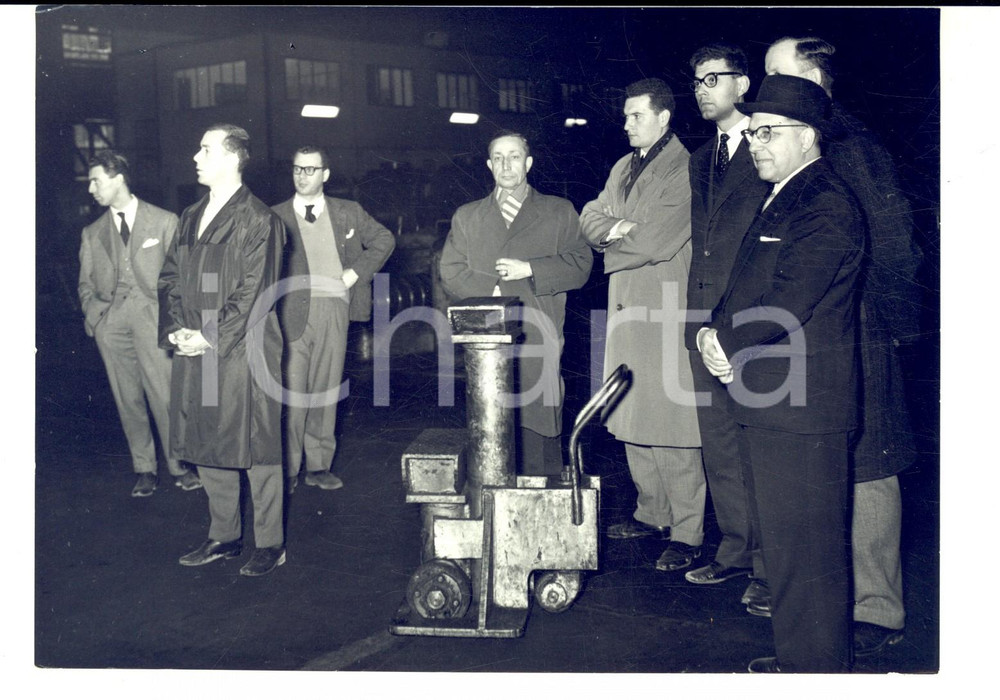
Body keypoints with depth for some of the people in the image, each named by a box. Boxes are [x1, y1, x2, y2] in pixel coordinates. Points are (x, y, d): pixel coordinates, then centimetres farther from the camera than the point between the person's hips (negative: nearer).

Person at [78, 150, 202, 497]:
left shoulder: (164, 222, 5)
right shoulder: (93, 233, 16)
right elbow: (85, 283, 20)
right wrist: (93, 315, 3)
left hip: (152, 317, -3)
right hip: (111, 323, 3)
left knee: (165, 396, -7)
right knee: (128, 400, 5)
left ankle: (178, 465, 6)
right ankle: (144, 469, 14)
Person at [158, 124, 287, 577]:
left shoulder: (258, 220, -8)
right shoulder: (191, 217, 15)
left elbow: (255, 293, -14)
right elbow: (170, 278, 14)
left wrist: (211, 339, -15)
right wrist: (176, 329, -2)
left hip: (243, 351, -7)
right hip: (194, 352, 8)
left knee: (255, 450, 1)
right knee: (207, 447, 13)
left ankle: (270, 543, 13)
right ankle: (224, 537, 27)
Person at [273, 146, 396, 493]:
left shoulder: (348, 213, 12)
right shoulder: (277, 217, 7)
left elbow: (384, 239, 15)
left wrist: (357, 271, 4)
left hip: (334, 309, 2)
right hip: (292, 312, -2)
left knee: (326, 390, 6)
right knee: (291, 392, -5)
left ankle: (319, 466, 15)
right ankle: (287, 469, 2)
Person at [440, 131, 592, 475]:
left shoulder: (559, 212, 14)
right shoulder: (467, 216, 19)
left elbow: (580, 265, 4)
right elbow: (450, 272, 9)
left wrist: (531, 270, -8)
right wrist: (490, 289, -7)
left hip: (539, 343, -1)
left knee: (540, 430, -5)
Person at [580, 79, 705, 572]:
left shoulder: (685, 170, -9)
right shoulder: (623, 167, 19)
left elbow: (654, 241, -17)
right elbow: (590, 218, 12)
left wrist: (611, 244, -1)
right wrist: (614, 226, -9)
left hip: (667, 313, -8)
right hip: (626, 309, 8)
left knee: (672, 426, -7)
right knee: (633, 421, 13)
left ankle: (687, 534, 0)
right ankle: (652, 513, 26)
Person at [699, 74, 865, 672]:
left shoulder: (826, 206, -14)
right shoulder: (782, 199, 19)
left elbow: (790, 304, -21)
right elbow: (745, 290, 19)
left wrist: (728, 343, -9)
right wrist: (715, 334, 2)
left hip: (800, 407, -10)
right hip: (768, 401, 10)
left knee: (806, 548, -1)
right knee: (784, 540, 18)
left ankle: (815, 668, 11)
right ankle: (795, 658, 31)